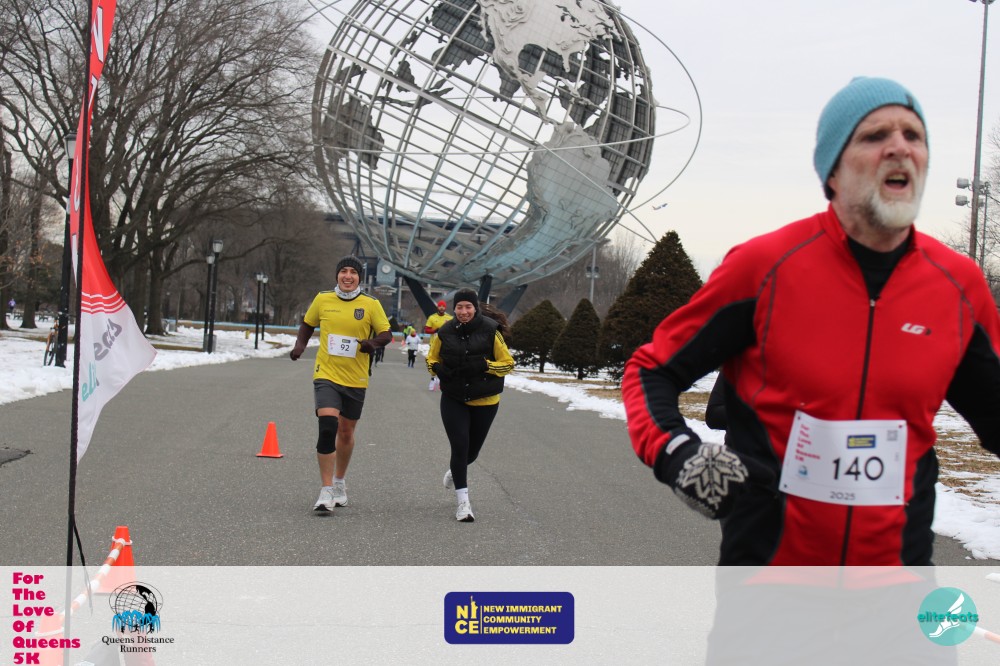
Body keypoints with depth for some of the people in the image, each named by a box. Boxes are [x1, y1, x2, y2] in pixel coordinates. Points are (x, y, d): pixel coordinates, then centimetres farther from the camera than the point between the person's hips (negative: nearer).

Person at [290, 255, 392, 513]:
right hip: (326, 375, -1)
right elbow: (308, 324, 17)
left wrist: (373, 342, -18)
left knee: (346, 432, 14)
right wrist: (300, 344, 0)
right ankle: (326, 491, -13)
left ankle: (339, 482, 38)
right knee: (327, 427, -19)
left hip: (356, 379, 1)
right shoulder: (322, 300, 1)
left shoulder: (371, 305, -2)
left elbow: (386, 334, 3)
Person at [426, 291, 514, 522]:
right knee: (460, 446, -13)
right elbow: (432, 358, 12)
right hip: (453, 400, 0)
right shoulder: (445, 333, -3)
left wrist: (484, 365, -23)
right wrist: (438, 369, -12)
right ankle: (463, 502, -5)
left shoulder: (491, 331, -9)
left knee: (472, 450, 14)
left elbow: (508, 363, -5)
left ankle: (455, 471, 50)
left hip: (485, 402, 0)